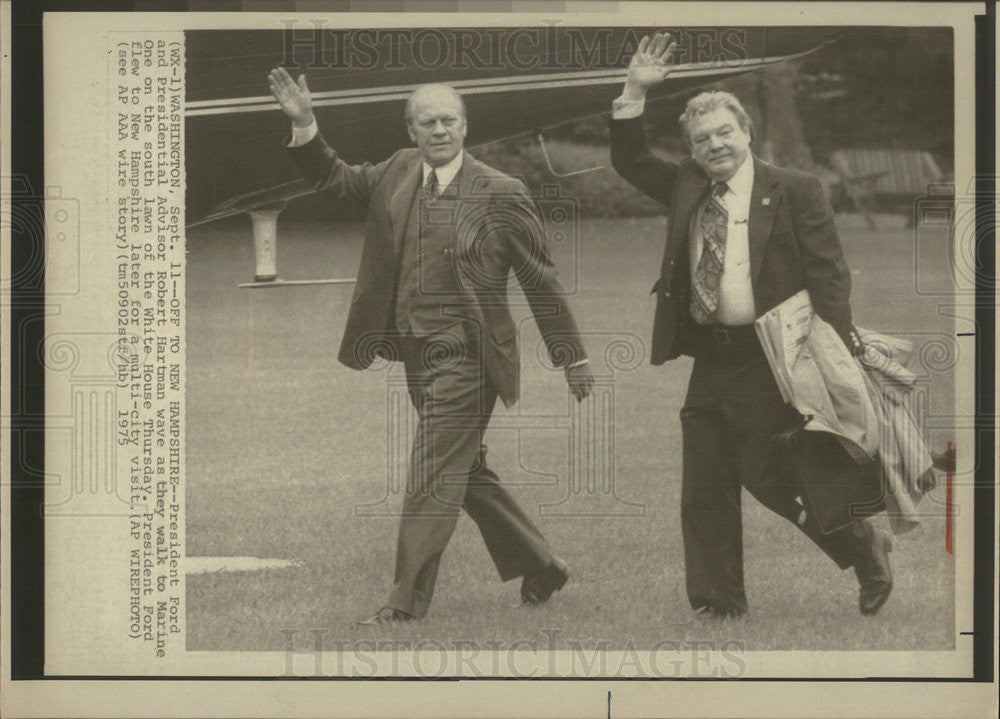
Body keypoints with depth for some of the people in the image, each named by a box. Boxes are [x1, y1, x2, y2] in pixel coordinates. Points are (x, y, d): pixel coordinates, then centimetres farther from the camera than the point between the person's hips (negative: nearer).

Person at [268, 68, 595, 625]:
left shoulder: (502, 194, -9)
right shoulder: (398, 174, 6)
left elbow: (542, 282, -4)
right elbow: (335, 178, 19)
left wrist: (574, 358, -1)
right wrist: (304, 125, 1)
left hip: (466, 356, -7)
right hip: (418, 352, 7)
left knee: (432, 477, -8)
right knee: (467, 474, 17)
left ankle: (407, 603, -2)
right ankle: (541, 566, 32)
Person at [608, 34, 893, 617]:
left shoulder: (795, 191, -4)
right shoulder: (686, 187, 12)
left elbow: (829, 274, -7)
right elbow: (630, 161, 16)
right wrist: (636, 93, 3)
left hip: (773, 364, -6)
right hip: (710, 364, 6)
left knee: (767, 476, -6)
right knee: (703, 493, 6)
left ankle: (866, 547, 18)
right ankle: (717, 607, 16)